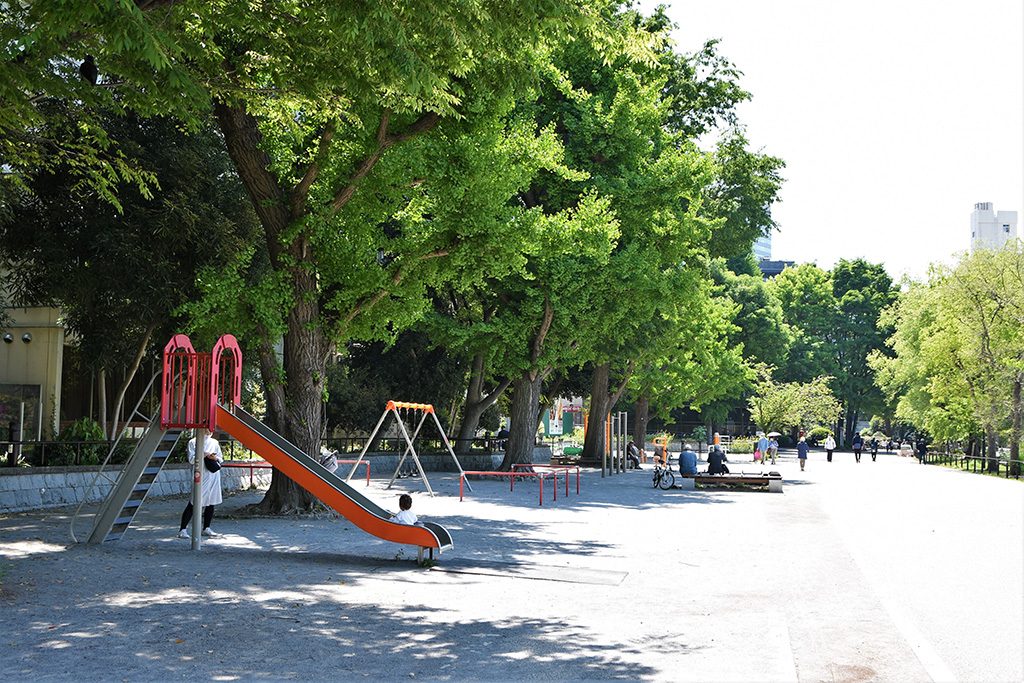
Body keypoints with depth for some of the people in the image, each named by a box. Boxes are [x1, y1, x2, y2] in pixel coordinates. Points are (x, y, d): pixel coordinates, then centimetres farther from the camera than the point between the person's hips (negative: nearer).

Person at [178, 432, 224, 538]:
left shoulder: (214, 442, 13)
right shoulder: (193, 442, 1)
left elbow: (221, 459, 15)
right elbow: (191, 459, -7)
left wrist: (215, 458, -6)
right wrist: (203, 455, -20)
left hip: (214, 475, 5)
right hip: (201, 475, -5)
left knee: (211, 502, 8)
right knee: (194, 503, -8)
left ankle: (206, 528, 19)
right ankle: (182, 530, -6)